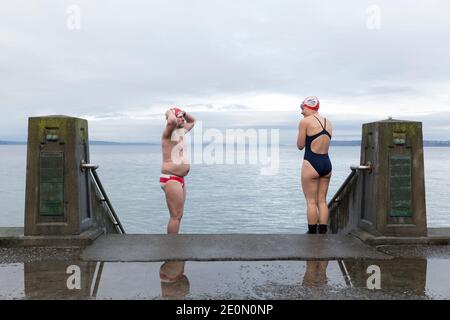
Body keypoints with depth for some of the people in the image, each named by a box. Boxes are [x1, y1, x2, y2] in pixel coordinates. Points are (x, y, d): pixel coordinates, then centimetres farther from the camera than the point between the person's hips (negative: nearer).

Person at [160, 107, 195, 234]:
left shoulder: (181, 131, 15)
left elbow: (192, 121, 33)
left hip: (179, 179, 10)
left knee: (178, 215, 14)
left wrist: (183, 113, 15)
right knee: (175, 216, -9)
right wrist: (169, 112, -13)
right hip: (170, 179, -10)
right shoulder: (169, 133, -10)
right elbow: (172, 121, -34)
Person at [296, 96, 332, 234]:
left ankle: (312, 232, 6)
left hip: (311, 163, -7)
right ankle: (323, 231, 15)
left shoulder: (305, 121, -8)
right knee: (322, 200, 13)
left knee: (311, 201, 1)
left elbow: (300, 145, -4)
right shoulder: (328, 122, 12)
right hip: (327, 163, 7)